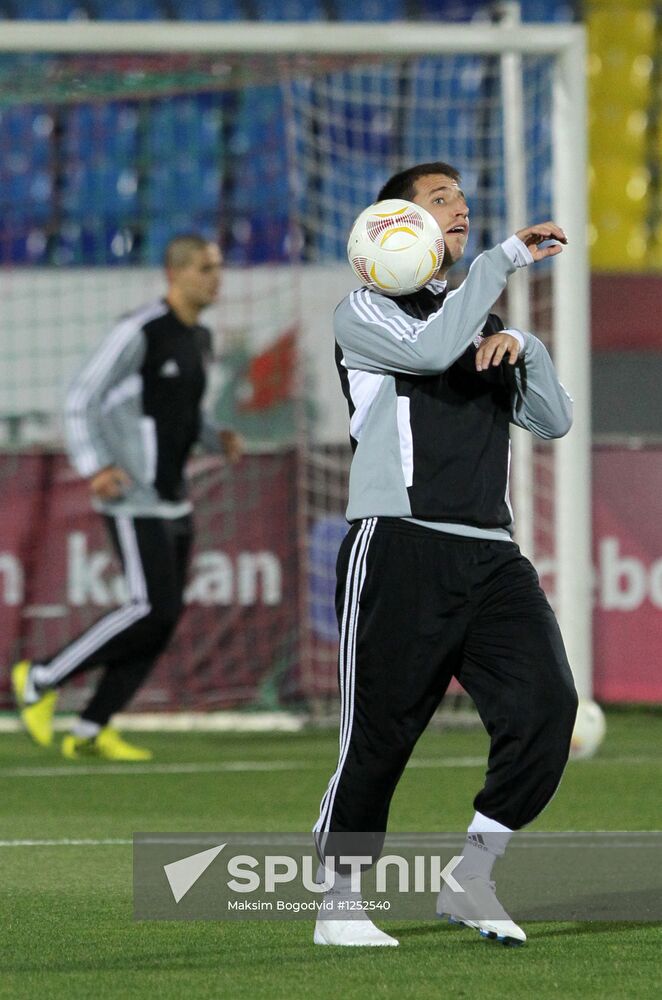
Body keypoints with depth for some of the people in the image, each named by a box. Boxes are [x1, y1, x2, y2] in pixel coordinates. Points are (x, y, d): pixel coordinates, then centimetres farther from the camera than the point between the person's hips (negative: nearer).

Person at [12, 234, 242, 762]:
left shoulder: (199, 339, 12)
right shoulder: (139, 332, -15)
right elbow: (81, 401, -14)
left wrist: (219, 438, 5)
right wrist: (95, 468, -25)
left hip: (172, 497, 9)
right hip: (133, 496, -9)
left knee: (166, 616, 3)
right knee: (152, 609, -15)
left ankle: (90, 730, 9)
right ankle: (42, 680, -1)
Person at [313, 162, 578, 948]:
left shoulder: (482, 322, 25)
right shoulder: (366, 311, 4)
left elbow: (553, 420, 19)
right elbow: (430, 349, -18)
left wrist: (525, 348, 2)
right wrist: (506, 259, -14)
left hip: (490, 552, 6)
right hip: (400, 548, -6)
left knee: (545, 704, -12)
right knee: (379, 735, -6)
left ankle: (471, 881, 0)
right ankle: (338, 905, 9)